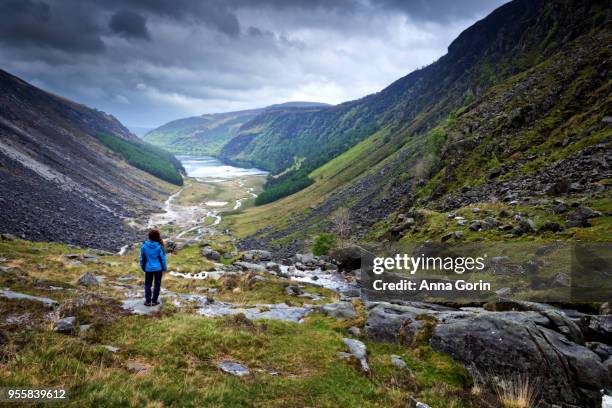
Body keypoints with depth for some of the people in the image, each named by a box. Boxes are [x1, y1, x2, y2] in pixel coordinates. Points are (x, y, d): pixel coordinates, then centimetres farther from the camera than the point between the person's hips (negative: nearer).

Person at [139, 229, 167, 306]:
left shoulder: (144, 246, -10)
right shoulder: (159, 247, -16)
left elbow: (142, 258, 0)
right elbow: (163, 258, -9)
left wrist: (143, 267, 15)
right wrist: (164, 268, 4)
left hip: (148, 268, 2)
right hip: (158, 268, -2)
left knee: (147, 284, 15)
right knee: (157, 284, 11)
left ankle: (148, 301, 16)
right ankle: (154, 301, 15)